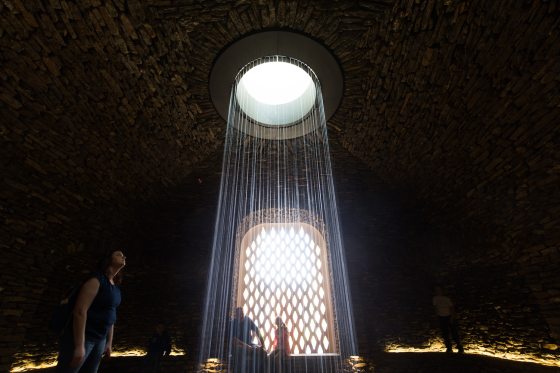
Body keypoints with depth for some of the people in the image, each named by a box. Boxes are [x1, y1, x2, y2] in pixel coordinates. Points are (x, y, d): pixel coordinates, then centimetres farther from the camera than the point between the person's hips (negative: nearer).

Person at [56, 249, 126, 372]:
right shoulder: (97, 279, -15)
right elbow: (80, 311, -22)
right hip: (82, 338, -8)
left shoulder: (116, 287, 11)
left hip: (100, 340, 8)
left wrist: (109, 342, 17)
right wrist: (79, 346, -24)